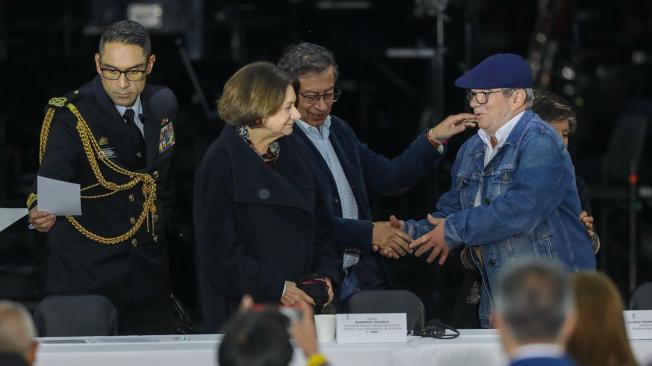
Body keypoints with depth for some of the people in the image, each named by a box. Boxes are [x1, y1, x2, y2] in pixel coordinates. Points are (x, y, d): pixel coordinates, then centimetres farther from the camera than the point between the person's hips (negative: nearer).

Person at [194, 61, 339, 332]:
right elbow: (219, 251, -14)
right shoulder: (220, 164, -10)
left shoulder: (292, 152, 10)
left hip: (300, 302, 6)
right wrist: (276, 288, -16)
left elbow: (320, 224, 16)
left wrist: (324, 274, -1)